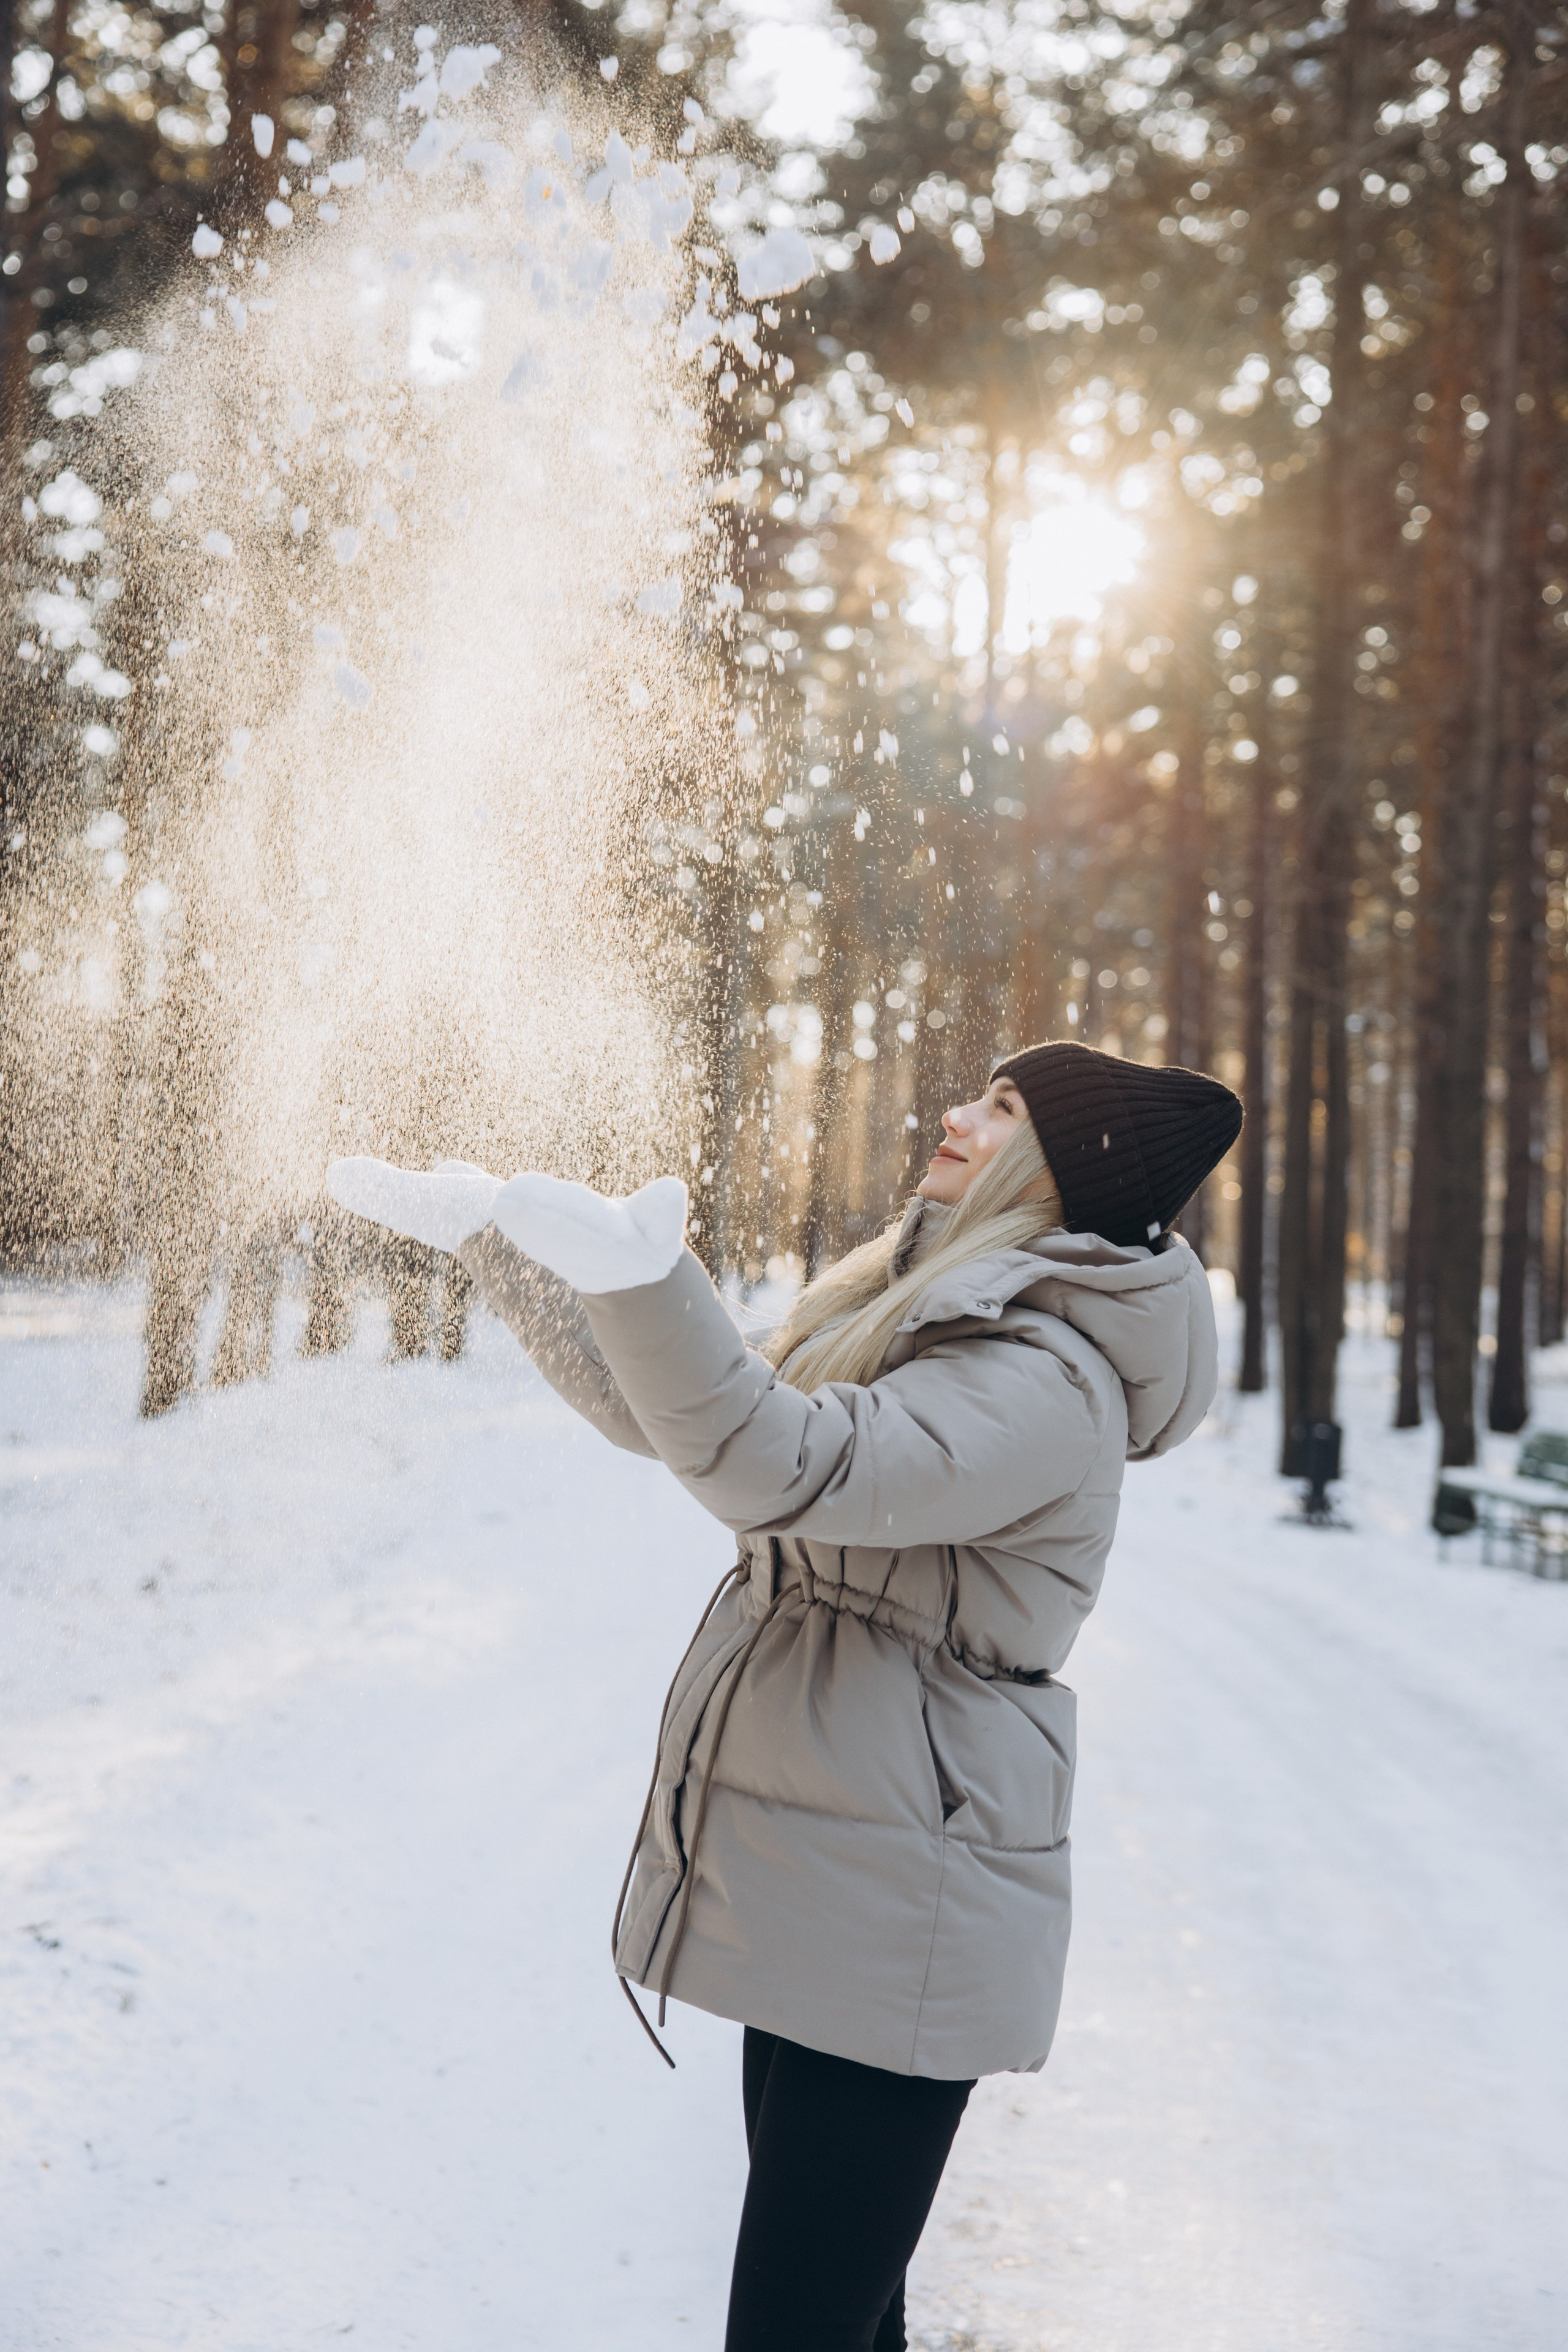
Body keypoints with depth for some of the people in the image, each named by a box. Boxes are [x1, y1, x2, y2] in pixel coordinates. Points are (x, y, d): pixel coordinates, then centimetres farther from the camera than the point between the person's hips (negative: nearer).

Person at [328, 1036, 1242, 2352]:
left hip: (893, 1919, -10)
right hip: (818, 1893, 10)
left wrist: (633, 1273, -48)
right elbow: (667, 1414, 22)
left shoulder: (1046, 1379, -16)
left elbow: (795, 1468, -34)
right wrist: (484, 1231, 19)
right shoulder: (918, 1321, 16)